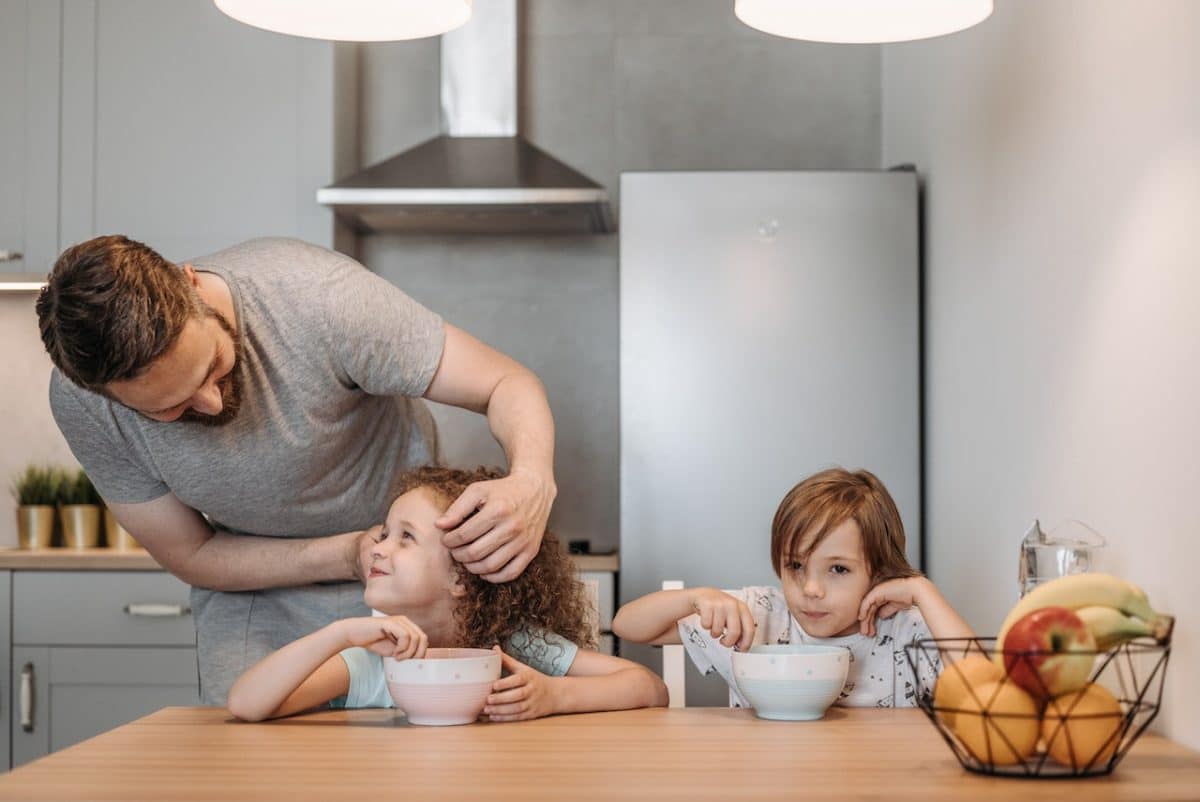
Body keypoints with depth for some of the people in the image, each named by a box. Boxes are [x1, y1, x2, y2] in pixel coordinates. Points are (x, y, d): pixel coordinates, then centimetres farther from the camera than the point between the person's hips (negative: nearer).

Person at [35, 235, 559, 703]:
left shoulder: (316, 295, -34)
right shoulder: (80, 403, -24)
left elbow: (507, 384, -26)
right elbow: (192, 556, -12)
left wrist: (531, 482, -48)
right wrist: (351, 555, -28)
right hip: (254, 577, 2)